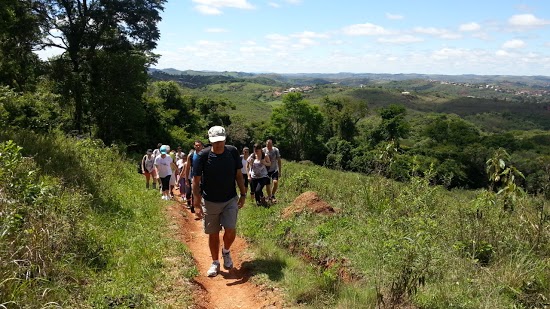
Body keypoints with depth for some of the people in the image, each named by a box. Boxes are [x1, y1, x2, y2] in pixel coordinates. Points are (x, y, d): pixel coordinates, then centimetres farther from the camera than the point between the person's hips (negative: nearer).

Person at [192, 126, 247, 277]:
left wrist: (243, 194, 3)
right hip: (210, 201, -1)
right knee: (213, 234, 8)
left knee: (230, 230, -10)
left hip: (230, 200, 1)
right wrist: (197, 204, -16)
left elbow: (238, 174, 4)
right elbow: (196, 181, -11)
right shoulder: (203, 156, -15)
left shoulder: (233, 152, -8)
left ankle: (226, 252, 22)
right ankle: (215, 263, 28)